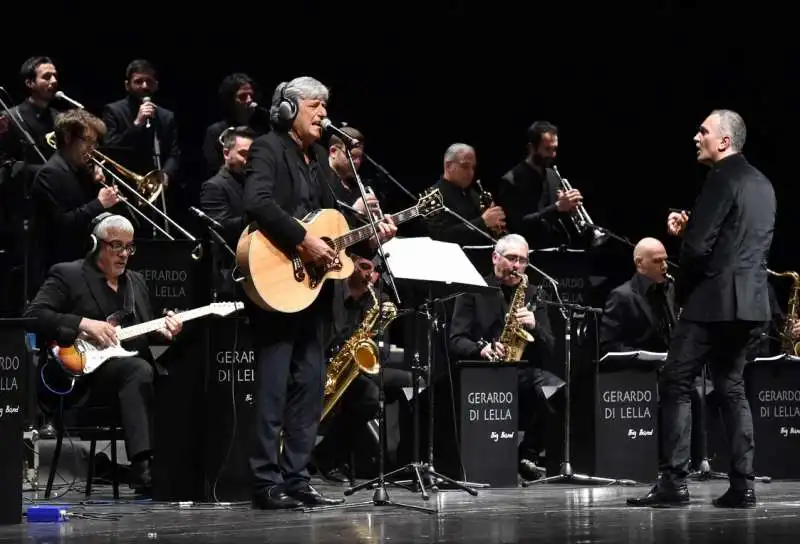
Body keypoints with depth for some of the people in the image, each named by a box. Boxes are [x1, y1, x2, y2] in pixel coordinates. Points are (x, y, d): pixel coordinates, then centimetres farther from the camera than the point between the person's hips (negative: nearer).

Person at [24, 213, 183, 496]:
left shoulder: (137, 281, 23)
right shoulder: (67, 275, 2)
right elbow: (33, 316, -10)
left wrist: (160, 331, 1)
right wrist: (84, 324, -18)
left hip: (129, 370, 6)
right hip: (79, 377, -6)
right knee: (139, 369, -35)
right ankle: (144, 471, -44)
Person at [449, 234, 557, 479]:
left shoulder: (533, 294, 16)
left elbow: (548, 350, 9)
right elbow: (456, 341, -2)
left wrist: (534, 326, -11)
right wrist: (482, 348, -22)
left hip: (524, 372, 3)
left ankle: (528, 454, -10)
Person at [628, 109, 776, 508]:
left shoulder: (722, 179, -13)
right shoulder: (762, 184, 15)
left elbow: (699, 247, -18)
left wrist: (683, 290, -2)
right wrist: (689, 228, 12)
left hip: (715, 299, -9)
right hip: (750, 303, 9)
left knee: (675, 384, -5)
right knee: (731, 388, 13)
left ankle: (674, 481, -10)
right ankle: (742, 484, 7)